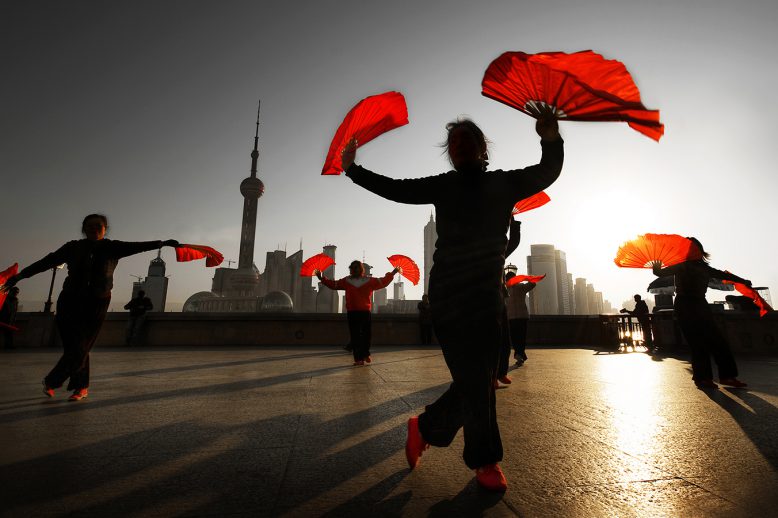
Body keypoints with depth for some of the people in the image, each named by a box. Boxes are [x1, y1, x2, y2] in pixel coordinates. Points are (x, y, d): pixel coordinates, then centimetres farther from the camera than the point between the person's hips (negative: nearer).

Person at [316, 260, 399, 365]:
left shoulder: (369, 281, 7)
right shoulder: (346, 281, 9)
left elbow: (383, 281, 11)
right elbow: (333, 284, 12)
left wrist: (392, 273, 7)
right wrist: (322, 278, 7)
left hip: (365, 312, 0)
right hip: (352, 312, 0)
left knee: (366, 334, 4)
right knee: (355, 336, 0)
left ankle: (366, 354, 25)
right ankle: (358, 358, 4)